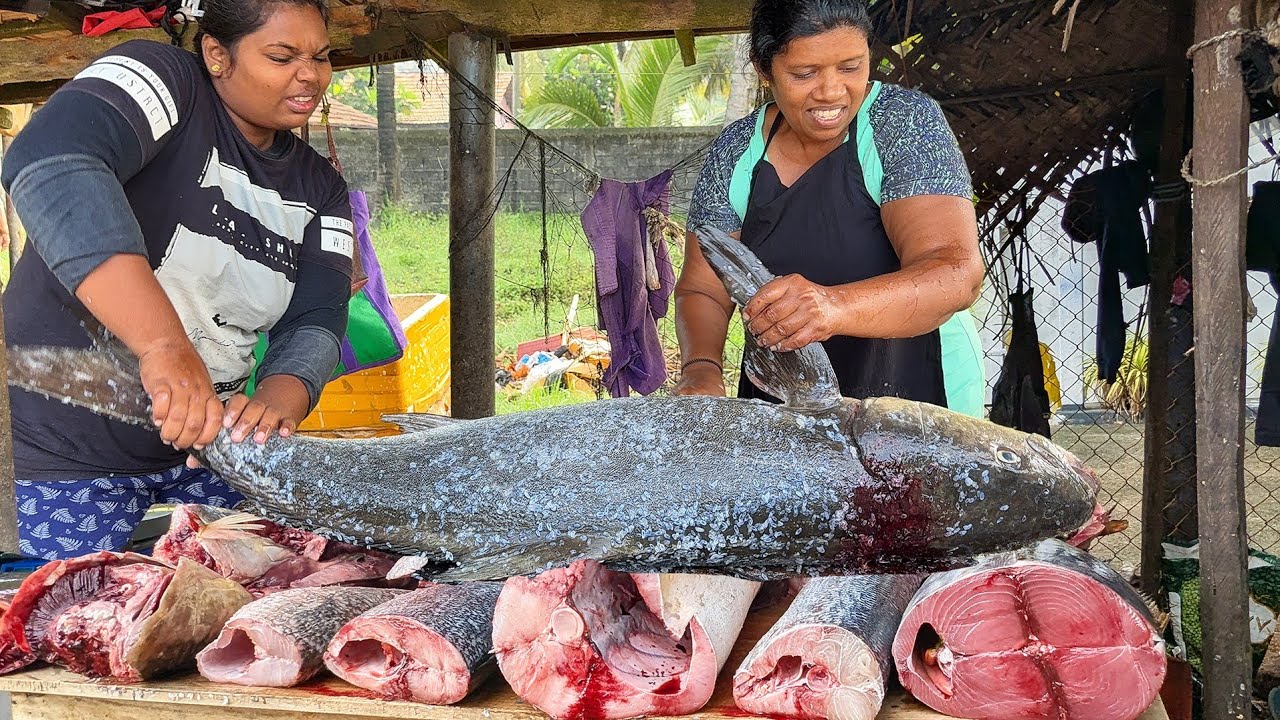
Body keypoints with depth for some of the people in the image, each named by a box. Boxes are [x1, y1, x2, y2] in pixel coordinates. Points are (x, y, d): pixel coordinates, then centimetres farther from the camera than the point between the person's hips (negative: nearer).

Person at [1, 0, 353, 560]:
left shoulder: (319, 188, 5)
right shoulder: (166, 82, -14)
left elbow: (316, 321, -5)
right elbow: (50, 163, -34)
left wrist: (276, 402, -29)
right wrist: (165, 346, -44)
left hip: (203, 441, 6)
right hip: (63, 449, -5)